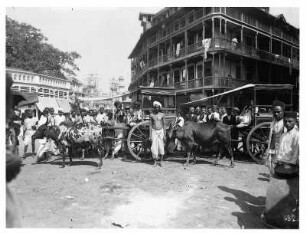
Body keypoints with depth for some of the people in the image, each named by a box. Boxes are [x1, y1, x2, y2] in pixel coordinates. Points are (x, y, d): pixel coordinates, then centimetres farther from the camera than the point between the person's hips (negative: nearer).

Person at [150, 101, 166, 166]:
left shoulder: (162, 115, 0)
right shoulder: (151, 115, 2)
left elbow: (164, 124, 2)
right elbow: (150, 125, 3)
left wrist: (164, 134, -3)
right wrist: (150, 135, -1)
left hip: (161, 131, 0)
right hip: (154, 132, 0)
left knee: (161, 147, 2)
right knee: (154, 147, -4)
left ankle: (161, 161, 18)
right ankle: (155, 162, 9)